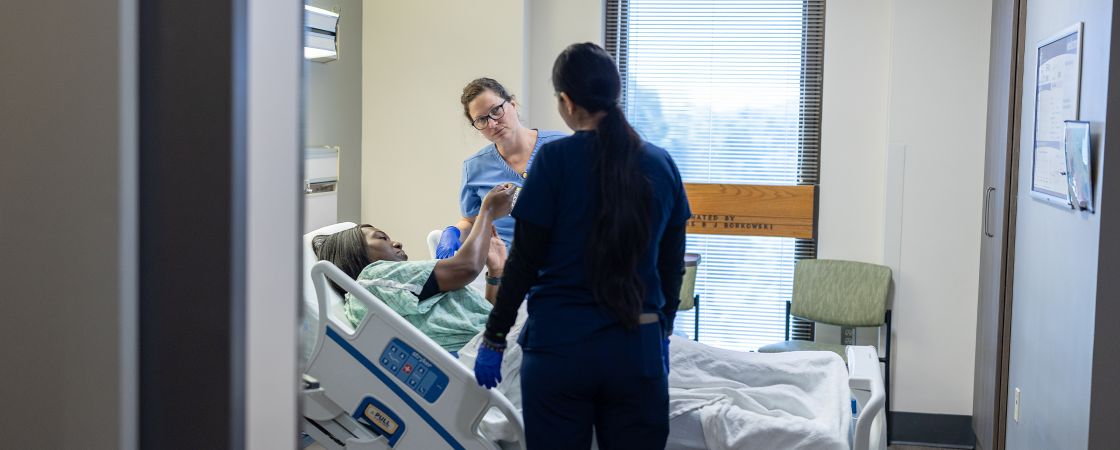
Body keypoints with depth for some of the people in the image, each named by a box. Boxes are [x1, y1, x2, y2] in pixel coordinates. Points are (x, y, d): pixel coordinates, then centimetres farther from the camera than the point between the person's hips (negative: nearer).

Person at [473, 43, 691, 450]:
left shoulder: (555, 159, -8)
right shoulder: (661, 164, 4)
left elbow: (525, 260, -7)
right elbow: (672, 265, 10)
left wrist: (494, 338, 2)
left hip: (561, 344, -3)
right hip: (638, 348, 3)